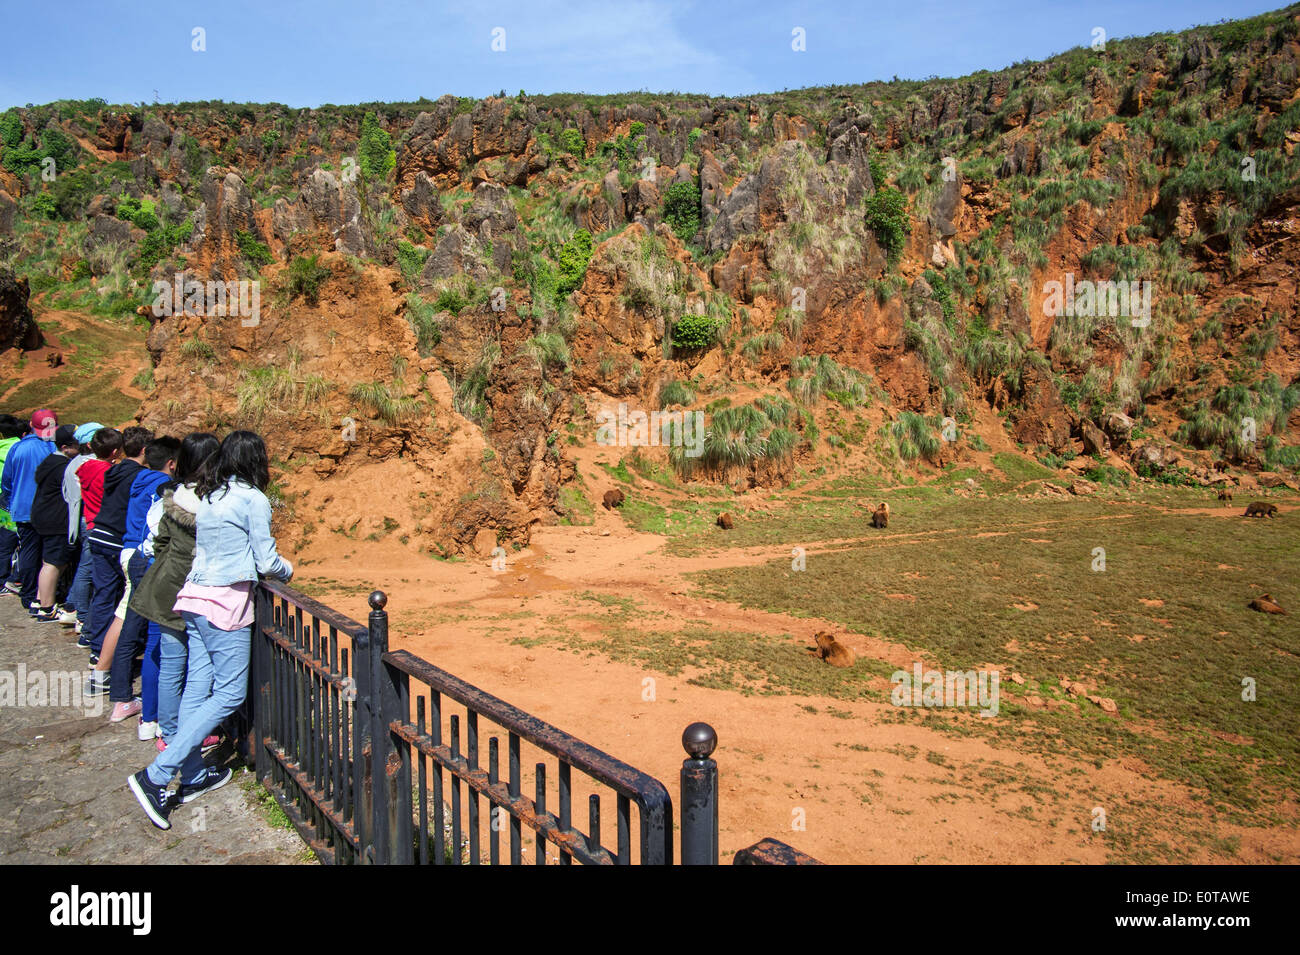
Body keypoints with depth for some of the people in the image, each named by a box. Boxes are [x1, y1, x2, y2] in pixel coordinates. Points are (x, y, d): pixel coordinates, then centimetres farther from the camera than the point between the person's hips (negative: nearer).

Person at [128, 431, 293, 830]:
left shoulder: (209, 497, 12)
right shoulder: (253, 499, -10)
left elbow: (219, 549, 14)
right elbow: (266, 561, -8)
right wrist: (288, 569, 13)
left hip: (195, 596, 8)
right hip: (226, 602, -8)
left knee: (197, 687, 13)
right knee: (229, 693, -1)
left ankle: (193, 776, 22)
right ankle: (156, 775, -5)